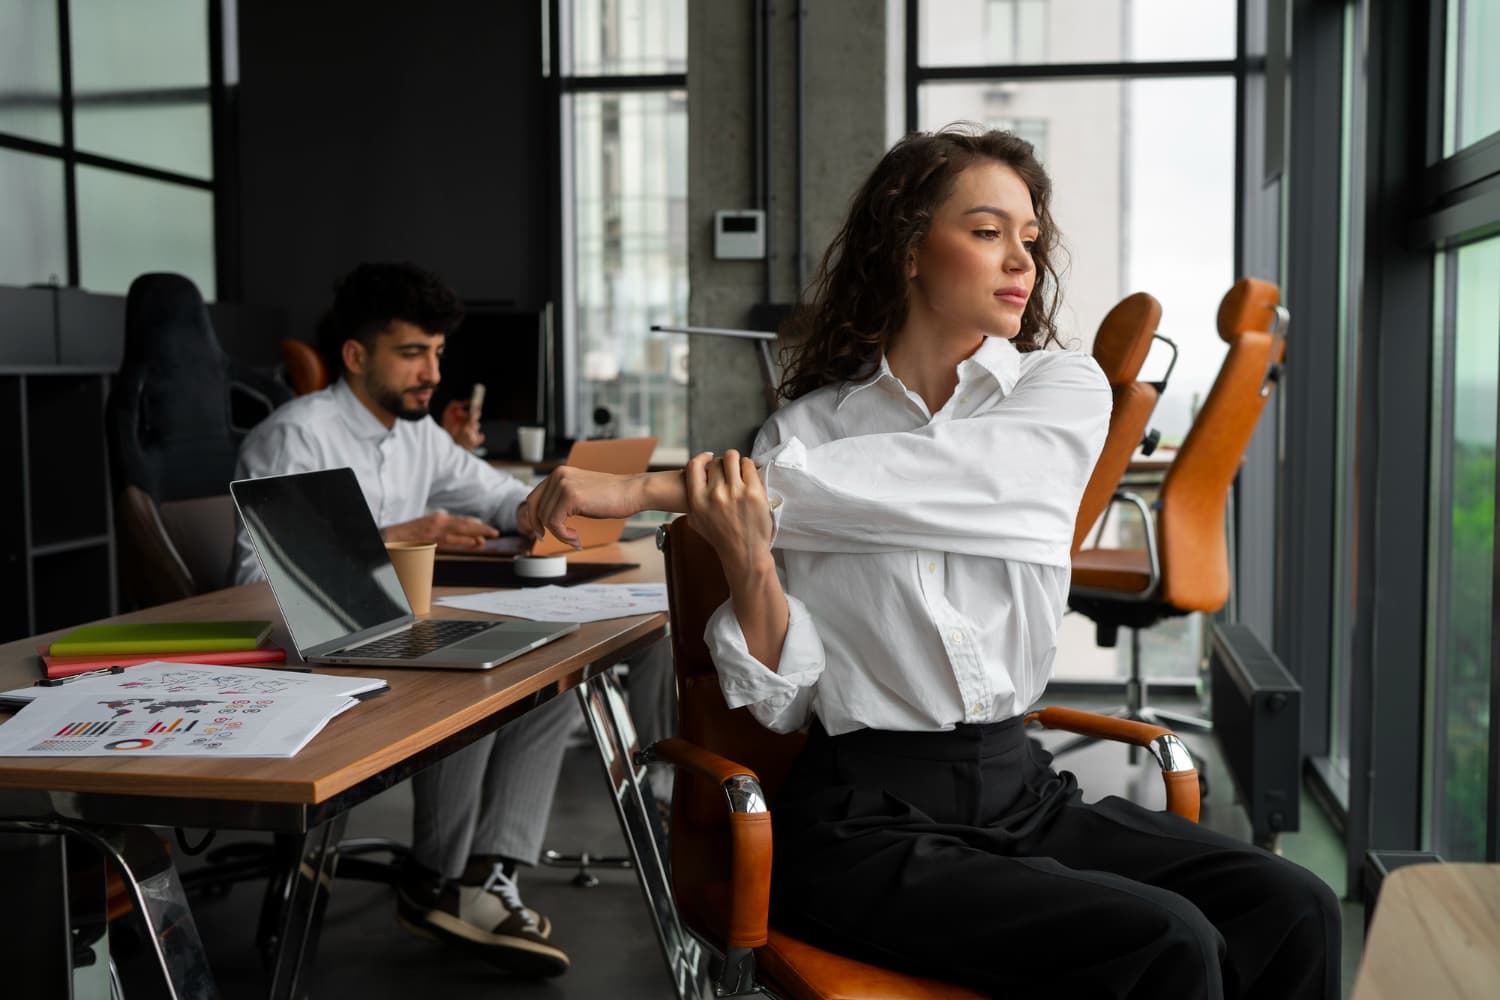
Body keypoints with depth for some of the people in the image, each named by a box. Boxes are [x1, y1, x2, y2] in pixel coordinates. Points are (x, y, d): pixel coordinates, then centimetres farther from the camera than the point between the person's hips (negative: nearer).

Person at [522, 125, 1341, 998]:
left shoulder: (1065, 393, 5)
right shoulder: (804, 431, 3)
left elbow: (923, 478, -16)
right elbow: (784, 701, -1)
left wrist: (655, 489, -19)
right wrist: (747, 565, -21)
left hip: (1023, 792, 3)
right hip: (868, 819, -3)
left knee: (1293, 911, -18)